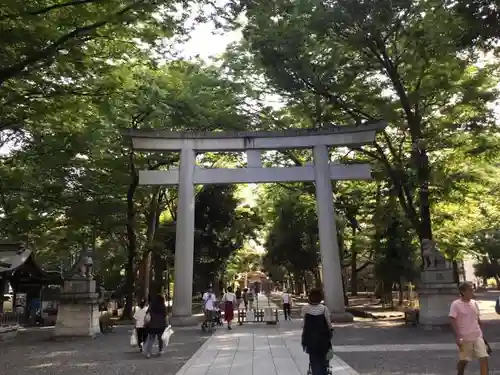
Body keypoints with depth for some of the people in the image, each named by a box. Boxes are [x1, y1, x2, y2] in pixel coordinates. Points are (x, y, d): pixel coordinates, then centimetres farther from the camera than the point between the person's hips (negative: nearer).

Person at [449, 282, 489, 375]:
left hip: (478, 336, 5)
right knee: (463, 360, 9)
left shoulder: (474, 303, 6)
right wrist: (457, 337, -22)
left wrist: (482, 333, 17)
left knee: (484, 358, -6)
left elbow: (478, 320, 15)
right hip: (465, 338, -4)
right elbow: (453, 322, -15)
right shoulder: (456, 304, -13)